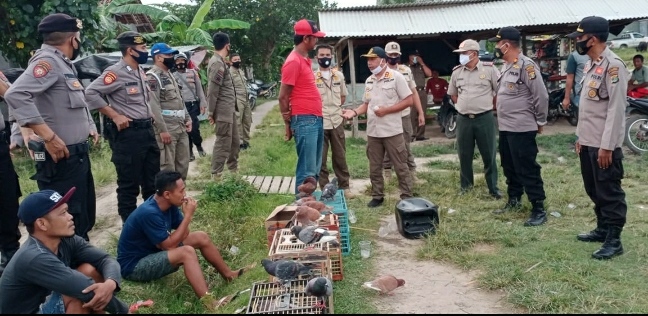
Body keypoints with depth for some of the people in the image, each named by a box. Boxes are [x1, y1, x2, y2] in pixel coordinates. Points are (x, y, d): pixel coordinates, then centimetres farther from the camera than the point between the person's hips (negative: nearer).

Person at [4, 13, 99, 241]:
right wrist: (48, 137, -29)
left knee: (85, 218, 19)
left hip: (78, 156, 10)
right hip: (60, 159, -10)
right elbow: (16, 94, -30)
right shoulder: (48, 61, -15)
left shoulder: (64, 63, 15)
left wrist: (89, 126, 14)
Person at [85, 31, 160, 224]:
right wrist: (115, 116, -18)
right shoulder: (116, 72, -14)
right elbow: (91, 93, -20)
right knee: (129, 183, 2)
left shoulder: (141, 71, 13)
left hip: (147, 130, 9)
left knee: (152, 180, 17)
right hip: (128, 133, -9)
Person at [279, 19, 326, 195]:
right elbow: (283, 96, -12)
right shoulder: (293, 61, -13)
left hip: (316, 119, 10)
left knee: (315, 169, 15)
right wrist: (288, 124, -7)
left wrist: (316, 117, 17)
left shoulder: (305, 60, 16)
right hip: (304, 121, -10)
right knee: (307, 171, -5)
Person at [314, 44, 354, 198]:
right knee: (320, 159, 4)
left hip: (337, 121, 3)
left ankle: (344, 186, 22)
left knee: (340, 157, 11)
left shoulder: (339, 75, 7)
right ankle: (324, 189, 14)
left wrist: (333, 108, 11)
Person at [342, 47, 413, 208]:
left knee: (400, 166, 3)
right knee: (374, 167, 13)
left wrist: (386, 110, -17)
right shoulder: (369, 81, 12)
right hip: (373, 132, 6)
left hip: (392, 131, -6)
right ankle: (377, 196, 24)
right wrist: (355, 112, -3)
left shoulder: (396, 77, -8)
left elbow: (408, 100, -11)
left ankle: (406, 196, 13)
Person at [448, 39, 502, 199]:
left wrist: (489, 105, 3)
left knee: (489, 154, 3)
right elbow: (453, 94, 20)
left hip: (484, 118, -3)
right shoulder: (457, 72, 7)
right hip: (463, 119, 4)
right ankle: (466, 185, 24)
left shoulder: (489, 69, -5)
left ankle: (493, 188, 12)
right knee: (464, 154, 10)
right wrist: (463, 106, 11)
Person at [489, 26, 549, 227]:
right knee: (509, 168, 18)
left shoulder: (526, 66, -17)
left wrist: (540, 122, -8)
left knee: (528, 170, -4)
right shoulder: (506, 66, 12)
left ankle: (539, 210, 3)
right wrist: (501, 120, 17)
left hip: (522, 129, -9)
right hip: (505, 128, 9)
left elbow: (541, 96, -16)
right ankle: (513, 200, 33)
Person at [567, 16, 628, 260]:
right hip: (589, 142, 9)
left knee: (610, 193, 0)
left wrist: (607, 146, -21)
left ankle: (613, 240, 9)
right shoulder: (591, 65, 13)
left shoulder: (613, 65, -16)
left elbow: (616, 108, -20)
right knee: (594, 191, 18)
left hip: (604, 145, -9)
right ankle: (602, 229, 31)